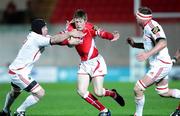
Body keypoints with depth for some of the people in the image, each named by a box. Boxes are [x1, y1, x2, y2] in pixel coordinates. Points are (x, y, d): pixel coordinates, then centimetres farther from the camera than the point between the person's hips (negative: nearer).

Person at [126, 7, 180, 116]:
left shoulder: (151, 25, -18)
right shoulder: (148, 27, 12)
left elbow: (163, 43, -33)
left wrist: (148, 54, -42)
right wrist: (134, 44, 19)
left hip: (160, 65, -11)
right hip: (161, 65, 11)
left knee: (138, 89, -10)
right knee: (164, 92, 21)